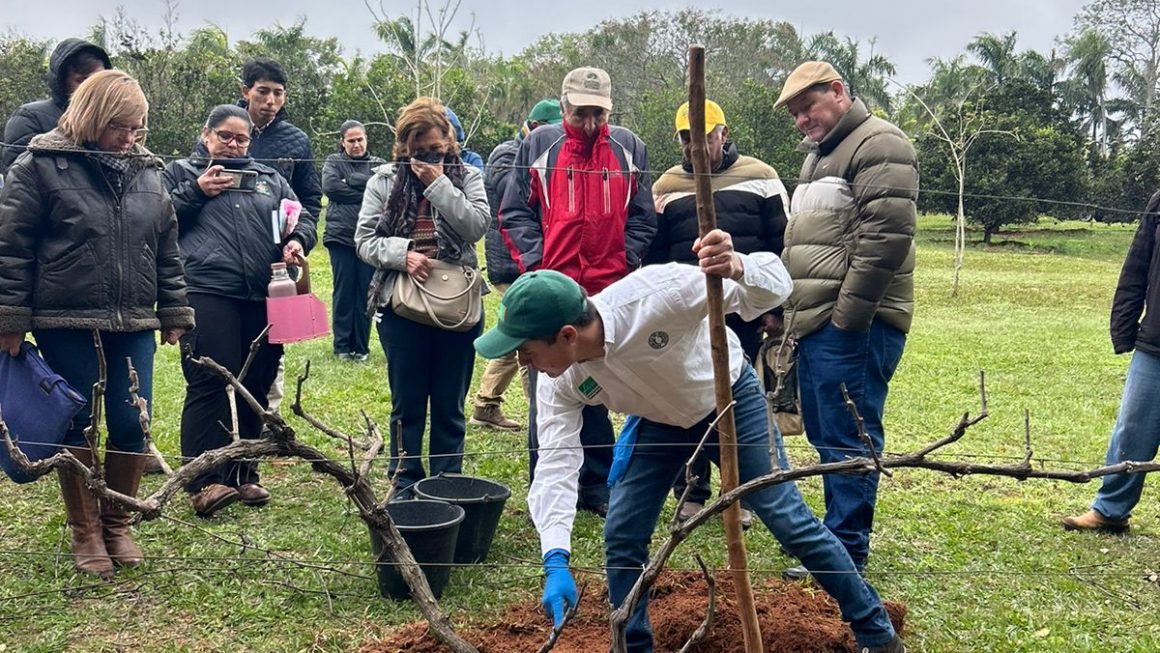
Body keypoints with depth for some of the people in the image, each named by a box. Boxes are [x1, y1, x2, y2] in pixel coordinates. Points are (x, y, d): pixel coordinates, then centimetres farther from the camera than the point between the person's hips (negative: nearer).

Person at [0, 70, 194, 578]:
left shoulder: (147, 171, 9)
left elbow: (167, 250, 15)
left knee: (131, 425, 3)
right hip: (66, 325, -4)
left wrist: (174, 312, 14)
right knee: (77, 425, 5)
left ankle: (117, 525, 22)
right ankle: (85, 533, 20)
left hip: (134, 326, 4)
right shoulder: (42, 165, -5)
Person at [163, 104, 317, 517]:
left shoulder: (269, 179, 23)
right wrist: (195, 192, -7)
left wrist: (297, 241, -1)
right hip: (207, 293, -4)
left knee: (255, 387, 7)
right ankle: (203, 480, -7)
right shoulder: (180, 172, 14)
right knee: (211, 382, -12)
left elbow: (303, 219, 21)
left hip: (264, 297, 4)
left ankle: (242, 474, 18)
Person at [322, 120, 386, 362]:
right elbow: (329, 186, -9)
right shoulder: (333, 162, 9)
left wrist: (350, 180, -8)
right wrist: (365, 191, -8)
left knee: (365, 293, 4)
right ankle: (342, 345, 11)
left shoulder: (378, 164, 11)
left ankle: (361, 346, 13)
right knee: (343, 292, 1)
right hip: (340, 236, -1)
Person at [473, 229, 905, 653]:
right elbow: (555, 464, -27)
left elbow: (773, 289, -35)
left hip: (730, 400, -4)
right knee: (621, 537, -3)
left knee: (790, 521, -2)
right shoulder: (561, 383, -24)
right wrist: (556, 560, -39)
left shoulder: (654, 294, -40)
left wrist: (737, 269, -60)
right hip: (659, 422, 4)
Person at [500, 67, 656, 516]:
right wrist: (536, 264, -7)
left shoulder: (628, 148, 7)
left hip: (608, 293, 1)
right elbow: (514, 213, 4)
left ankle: (597, 487, 20)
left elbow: (642, 218, 11)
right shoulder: (539, 145, 3)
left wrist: (625, 265, -1)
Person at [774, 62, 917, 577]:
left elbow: (885, 236, -19)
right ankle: (838, 534, 24)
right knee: (825, 435, 14)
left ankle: (844, 551, 1)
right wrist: (792, 312, 21)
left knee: (847, 438, -6)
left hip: (851, 327, -10)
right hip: (815, 323, 10)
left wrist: (848, 316, -19)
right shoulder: (818, 155, 24)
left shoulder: (878, 144, -8)